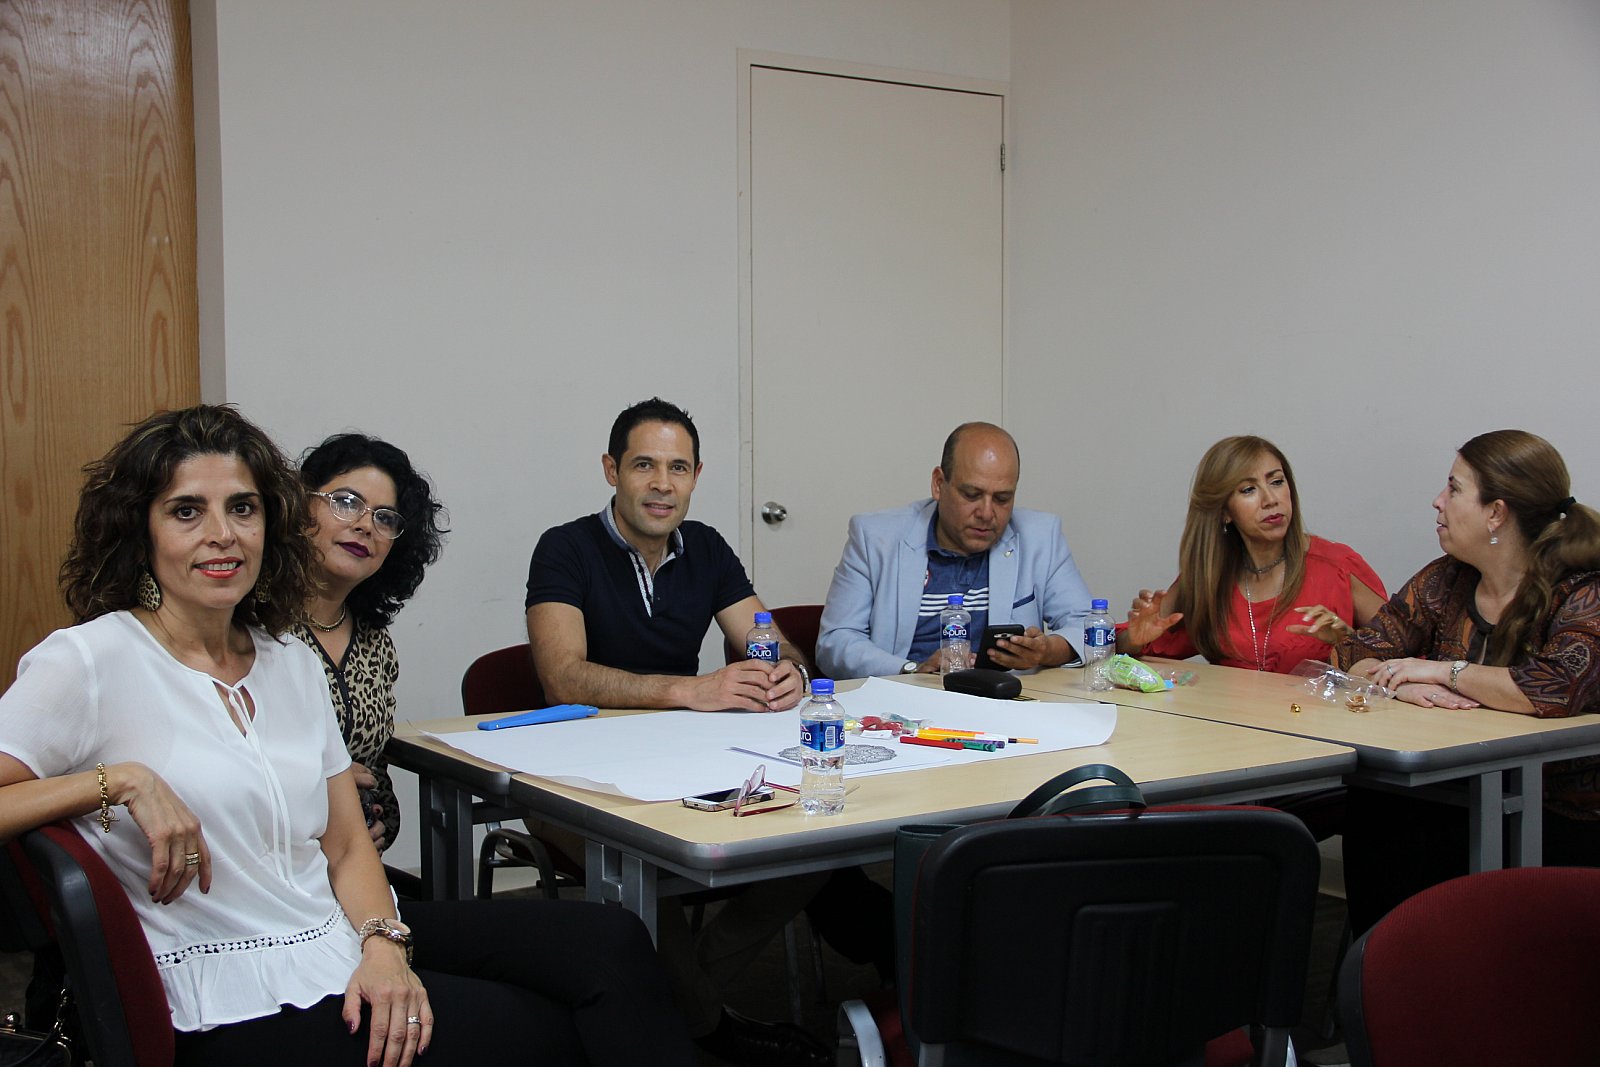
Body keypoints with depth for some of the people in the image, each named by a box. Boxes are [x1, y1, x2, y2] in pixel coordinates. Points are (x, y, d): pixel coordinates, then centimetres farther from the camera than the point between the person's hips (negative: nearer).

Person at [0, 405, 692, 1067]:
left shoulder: (292, 665, 13)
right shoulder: (88, 661, -6)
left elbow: (348, 847, 11)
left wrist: (384, 945, -7)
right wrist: (120, 780, -23)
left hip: (346, 941, 7)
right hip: (238, 1007, -6)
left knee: (608, 940, -13)